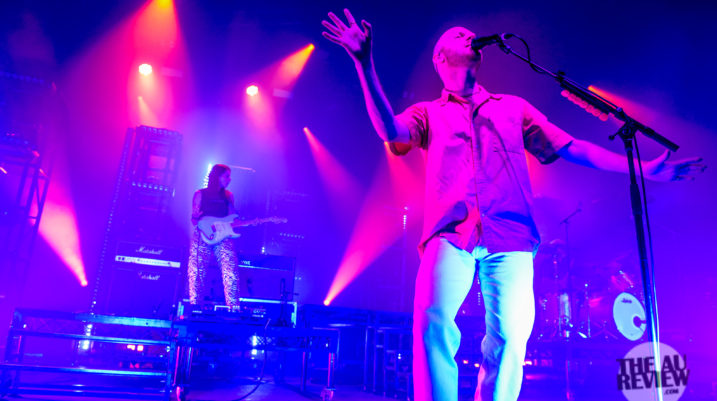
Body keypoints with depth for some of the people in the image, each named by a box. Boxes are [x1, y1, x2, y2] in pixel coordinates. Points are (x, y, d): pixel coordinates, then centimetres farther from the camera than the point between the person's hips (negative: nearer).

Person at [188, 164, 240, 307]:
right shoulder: (200, 194, 11)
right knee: (196, 272, -9)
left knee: (230, 273, -13)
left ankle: (234, 309, -12)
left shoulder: (228, 196, 19)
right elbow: (194, 219, 7)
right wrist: (195, 218, -14)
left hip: (223, 237, 2)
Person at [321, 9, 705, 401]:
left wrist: (643, 168, 12)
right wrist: (365, 65, -13)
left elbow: (571, 148, 21)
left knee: (510, 338, -7)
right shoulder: (428, 113, 20)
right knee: (433, 323, -22)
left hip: (511, 237, 2)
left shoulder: (513, 107, 26)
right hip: (452, 234, -2)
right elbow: (390, 130, -2)